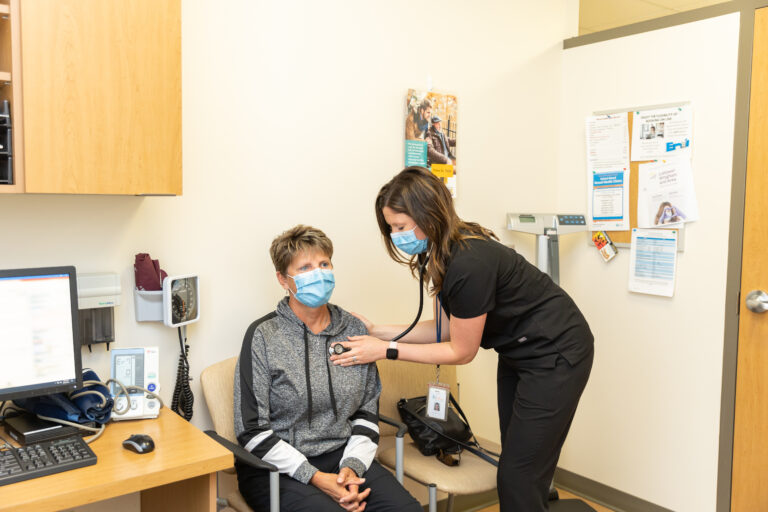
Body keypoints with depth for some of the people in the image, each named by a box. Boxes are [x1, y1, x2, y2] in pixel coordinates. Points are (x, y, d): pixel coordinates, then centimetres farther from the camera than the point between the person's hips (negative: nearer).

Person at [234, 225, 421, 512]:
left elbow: (367, 412, 10)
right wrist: (315, 477, -15)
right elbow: (252, 431, -9)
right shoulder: (263, 336, -8)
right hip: (278, 469, -3)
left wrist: (352, 465, -7)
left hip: (343, 457, 4)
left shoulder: (354, 330, 6)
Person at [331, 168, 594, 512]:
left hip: (556, 355, -9)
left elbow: (461, 351, -21)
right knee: (512, 464, 17)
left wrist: (385, 350, -18)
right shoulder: (443, 256, -4)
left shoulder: (470, 263, -32)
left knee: (519, 477, -2)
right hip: (518, 353, 9)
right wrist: (377, 331, -4)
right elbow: (447, 328, 2)